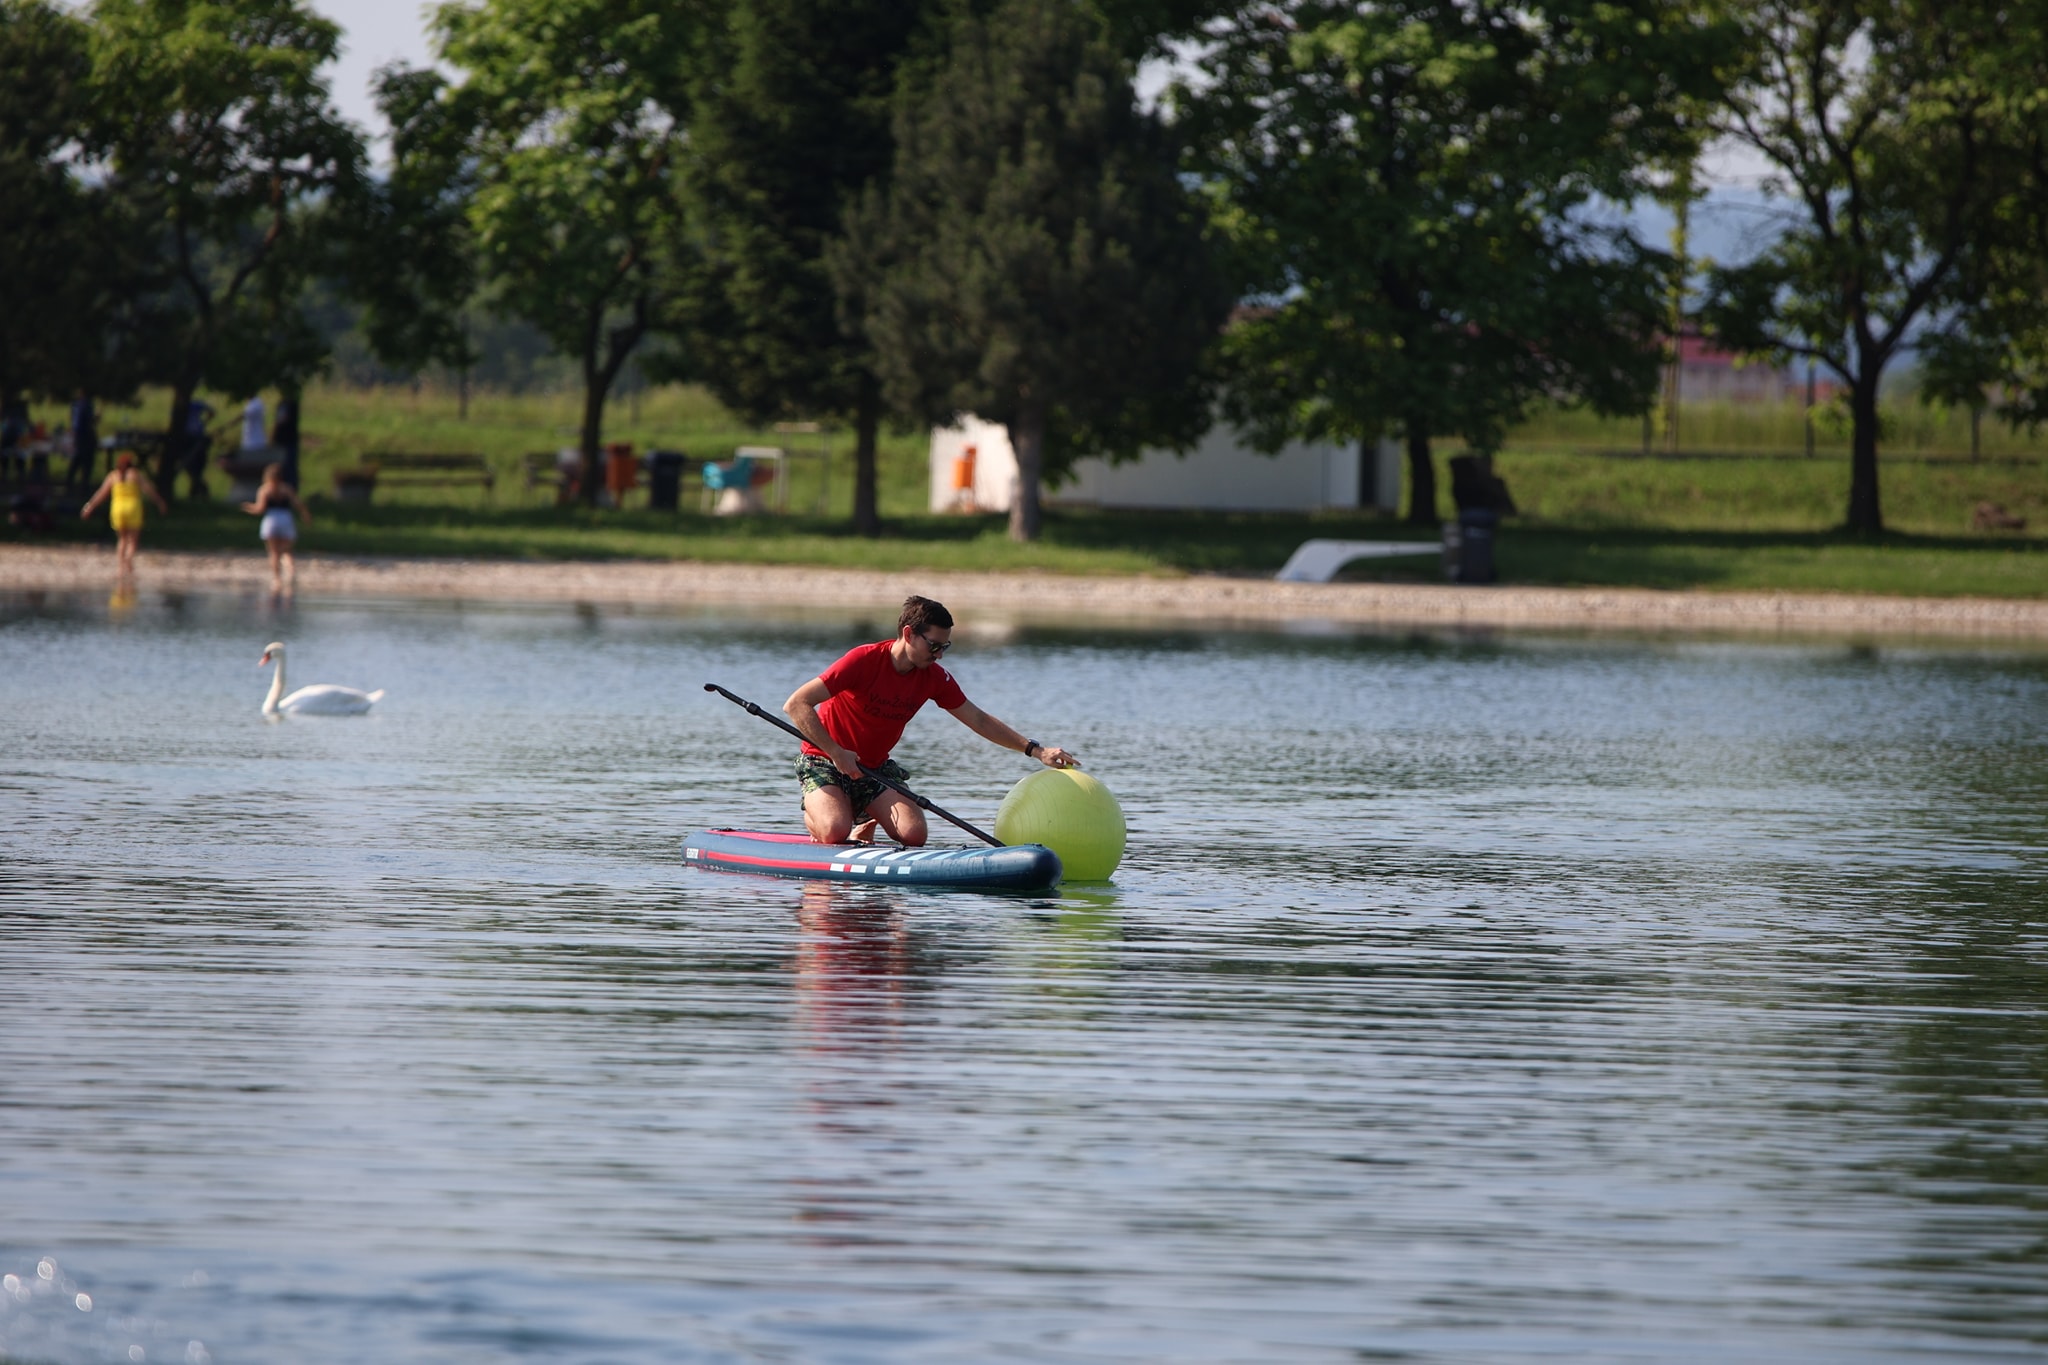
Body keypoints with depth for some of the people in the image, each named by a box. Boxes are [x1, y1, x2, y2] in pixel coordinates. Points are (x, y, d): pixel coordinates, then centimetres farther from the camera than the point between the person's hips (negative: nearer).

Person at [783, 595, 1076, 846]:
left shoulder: (934, 678, -5)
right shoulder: (864, 661, -24)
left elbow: (978, 720, 7)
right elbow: (795, 705, -27)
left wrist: (1035, 750, 0)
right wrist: (835, 752, -30)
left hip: (875, 767, 5)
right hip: (823, 764, -5)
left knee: (914, 834, -20)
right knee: (835, 832, -31)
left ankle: (864, 824, 14)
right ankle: (814, 813, 8)